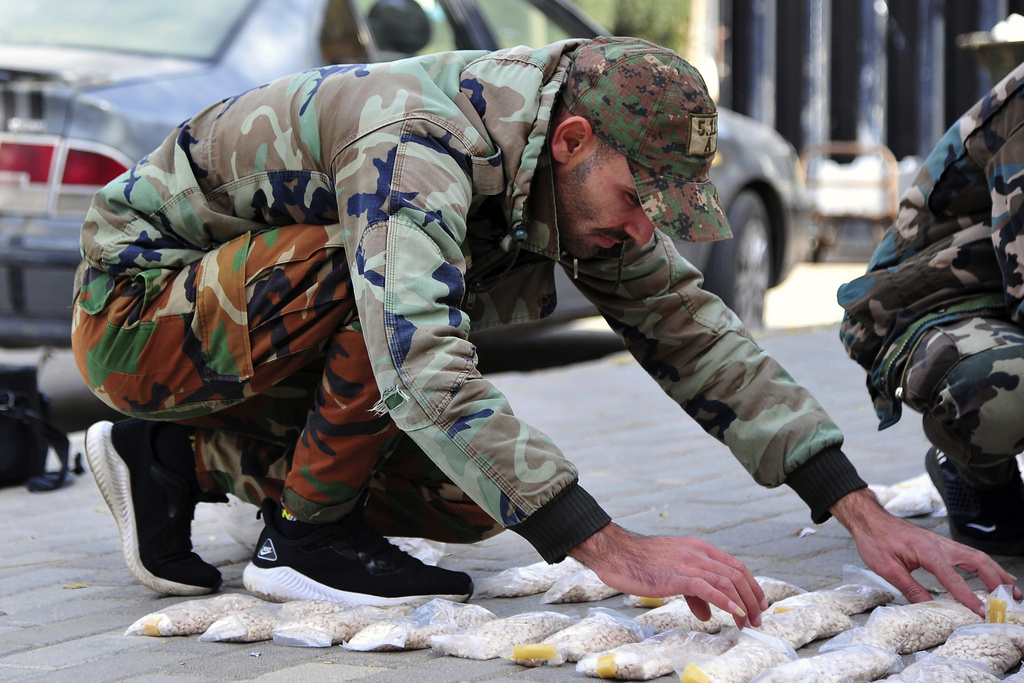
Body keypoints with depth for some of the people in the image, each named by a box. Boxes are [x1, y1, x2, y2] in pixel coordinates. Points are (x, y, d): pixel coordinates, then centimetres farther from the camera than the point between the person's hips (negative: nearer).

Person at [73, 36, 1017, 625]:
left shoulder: (580, 177, -8)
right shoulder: (418, 142, -34)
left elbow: (696, 336, -6)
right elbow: (426, 371, -46)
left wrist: (864, 517, -15)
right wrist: (617, 552, -50)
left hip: (261, 338, 9)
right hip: (138, 301, -8)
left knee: (477, 499, -2)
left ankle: (186, 460, 8)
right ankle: (306, 537, -12)